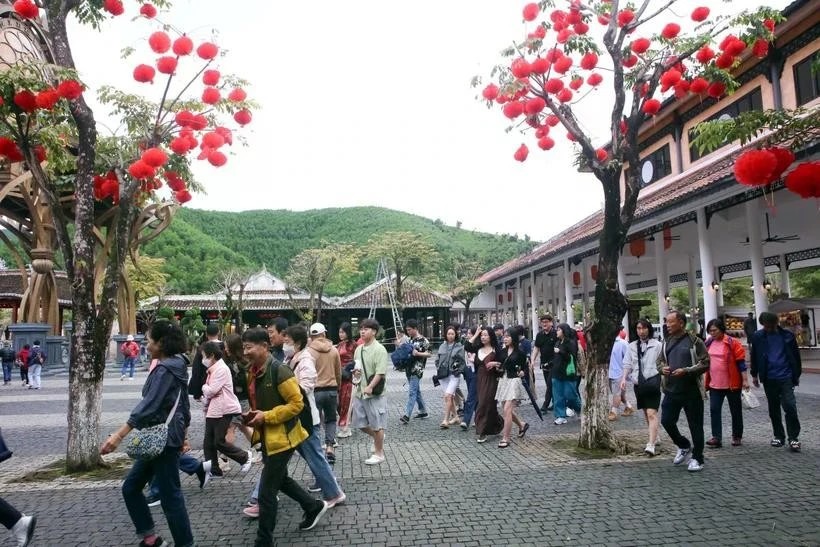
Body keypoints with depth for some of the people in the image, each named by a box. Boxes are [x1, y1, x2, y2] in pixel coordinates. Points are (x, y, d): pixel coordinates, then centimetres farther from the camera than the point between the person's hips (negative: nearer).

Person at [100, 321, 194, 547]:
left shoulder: (164, 370, -18)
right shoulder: (175, 366, 11)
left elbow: (148, 406, -26)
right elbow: (182, 403, 18)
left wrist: (119, 435, -30)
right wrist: (183, 431, 25)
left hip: (164, 438, -10)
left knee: (170, 496, 0)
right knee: (130, 487, 15)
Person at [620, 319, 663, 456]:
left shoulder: (657, 345, -2)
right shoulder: (632, 346, 12)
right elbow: (628, 364, 11)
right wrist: (624, 378, -2)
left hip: (652, 382, -6)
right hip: (638, 383, 6)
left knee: (651, 413, -13)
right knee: (646, 413, 18)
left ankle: (651, 445, -17)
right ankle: (654, 437, 35)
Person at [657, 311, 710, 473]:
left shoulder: (694, 341, -7)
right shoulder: (666, 342, 10)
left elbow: (705, 363, -10)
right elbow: (660, 360, 19)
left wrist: (686, 371, -21)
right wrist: (662, 368, -3)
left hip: (691, 391, -5)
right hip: (671, 390, 5)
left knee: (695, 425, 4)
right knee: (666, 420, 4)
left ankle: (697, 459, 18)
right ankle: (684, 446, 30)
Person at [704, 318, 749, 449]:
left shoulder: (732, 343, -10)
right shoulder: (708, 344, 6)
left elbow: (741, 362, -9)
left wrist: (745, 380, -12)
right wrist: (704, 381, 16)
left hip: (732, 383, -4)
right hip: (714, 384, 5)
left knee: (736, 411, 10)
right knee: (714, 410, -1)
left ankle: (737, 437, 22)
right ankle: (716, 437, 1)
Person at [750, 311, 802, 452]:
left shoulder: (787, 335, -1)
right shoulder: (758, 337, 1)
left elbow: (795, 355, 7)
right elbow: (754, 356, 9)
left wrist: (797, 375, 9)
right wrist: (754, 374, 10)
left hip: (786, 377, -2)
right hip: (769, 378, 2)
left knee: (790, 407, -9)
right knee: (774, 409, 11)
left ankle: (793, 438, 1)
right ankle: (779, 436, 23)